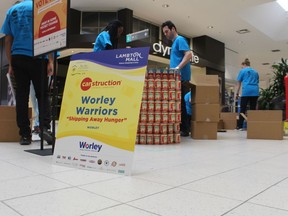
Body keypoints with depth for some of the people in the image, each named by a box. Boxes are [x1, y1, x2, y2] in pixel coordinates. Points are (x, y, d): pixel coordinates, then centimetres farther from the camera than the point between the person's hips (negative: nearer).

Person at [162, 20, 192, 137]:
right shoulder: (174, 43, 25)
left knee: (181, 102, -8)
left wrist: (178, 68, -24)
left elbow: (189, 54, -18)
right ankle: (179, 128, 13)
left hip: (181, 77, -10)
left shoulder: (180, 40, -3)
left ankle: (184, 129, -3)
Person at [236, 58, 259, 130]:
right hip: (255, 92, 4)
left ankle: (240, 126, -3)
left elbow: (239, 83, 8)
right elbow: (257, 83, 23)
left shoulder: (242, 71, 10)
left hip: (246, 91, -4)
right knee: (253, 109, 6)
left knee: (243, 109, -2)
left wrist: (237, 94, 11)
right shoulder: (255, 72, 23)